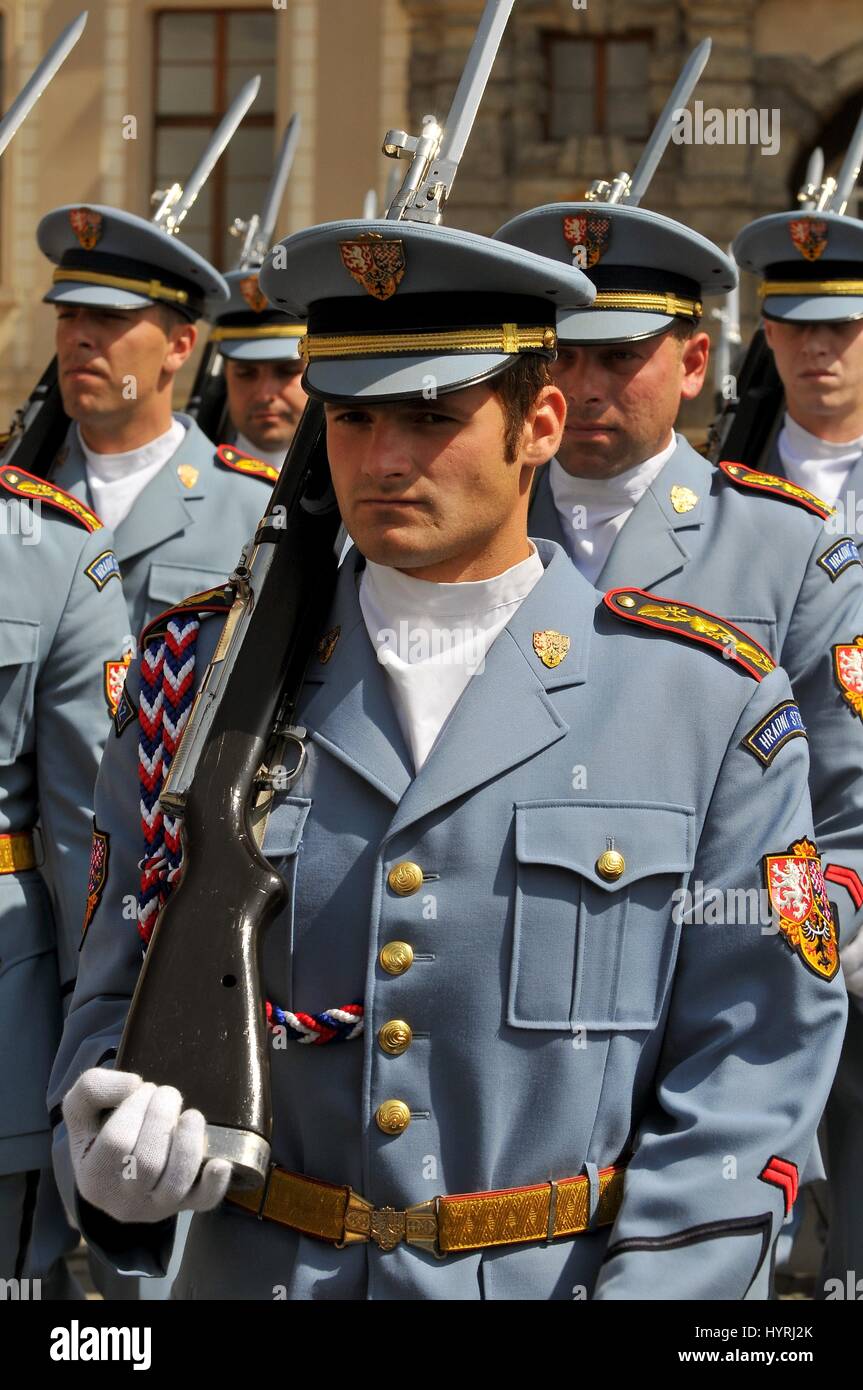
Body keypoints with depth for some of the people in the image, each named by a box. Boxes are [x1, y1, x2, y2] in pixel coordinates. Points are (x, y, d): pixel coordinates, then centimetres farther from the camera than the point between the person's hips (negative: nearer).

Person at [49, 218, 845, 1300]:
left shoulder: (708, 702, -6)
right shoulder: (203, 674, 0)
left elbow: (755, 1059, -7)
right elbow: (123, 996, 5)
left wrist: (645, 1286, -18)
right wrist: (108, 1155, -15)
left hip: (572, 1274, -1)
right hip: (257, 1270, 2)